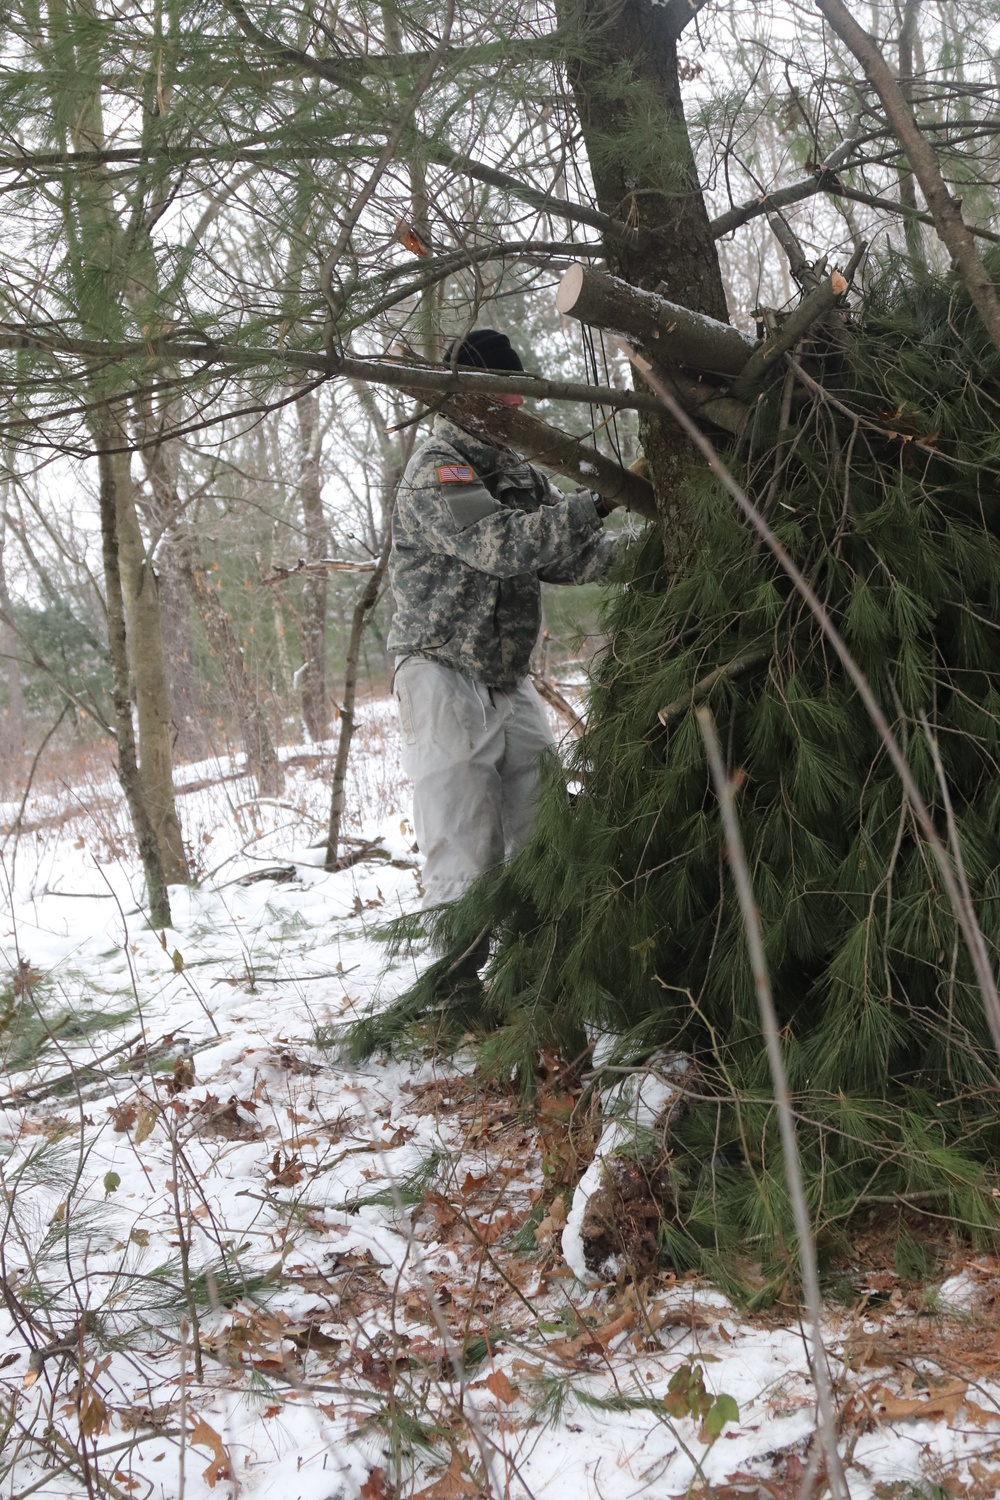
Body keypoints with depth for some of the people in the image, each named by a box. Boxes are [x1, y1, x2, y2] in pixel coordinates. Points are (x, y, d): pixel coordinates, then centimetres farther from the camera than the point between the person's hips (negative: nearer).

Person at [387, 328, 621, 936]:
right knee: (467, 859, -9)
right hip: (447, 683, -8)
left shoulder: (518, 469, 15)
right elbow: (505, 543, -25)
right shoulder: (436, 471, -12)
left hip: (510, 683, 8)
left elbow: (567, 557, 9)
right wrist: (597, 501, -25)